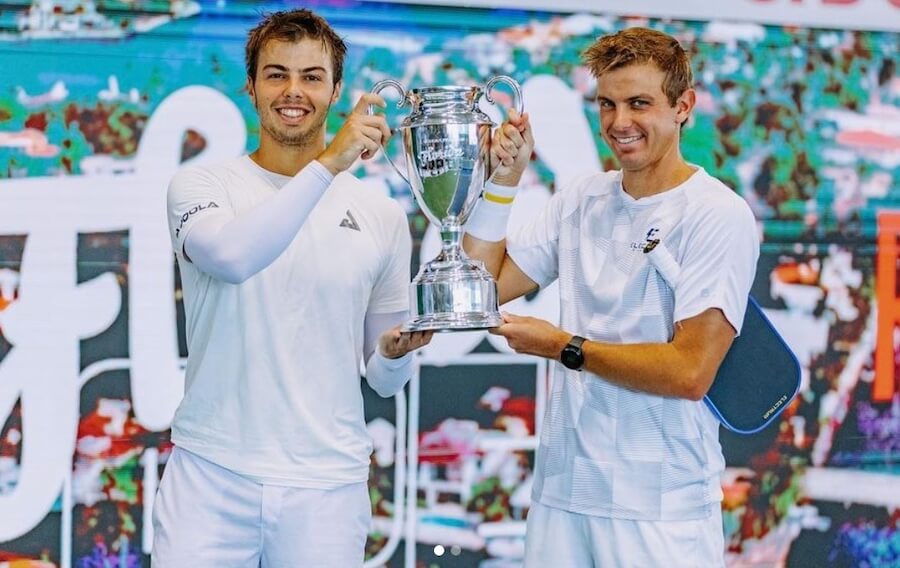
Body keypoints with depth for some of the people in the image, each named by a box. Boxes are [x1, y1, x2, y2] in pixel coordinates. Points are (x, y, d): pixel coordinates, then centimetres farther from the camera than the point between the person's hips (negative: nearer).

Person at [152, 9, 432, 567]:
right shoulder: (201, 186, 1)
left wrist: (396, 351, -10)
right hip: (211, 474, -2)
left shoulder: (381, 216, 8)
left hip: (327, 484, 2)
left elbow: (385, 379, 13)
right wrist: (328, 164, -25)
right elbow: (232, 257, -23)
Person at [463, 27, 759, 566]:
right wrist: (504, 181, 2)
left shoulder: (720, 216, -10)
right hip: (561, 490, 5)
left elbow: (690, 371, -17)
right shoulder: (580, 201, 9)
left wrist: (565, 348, -9)